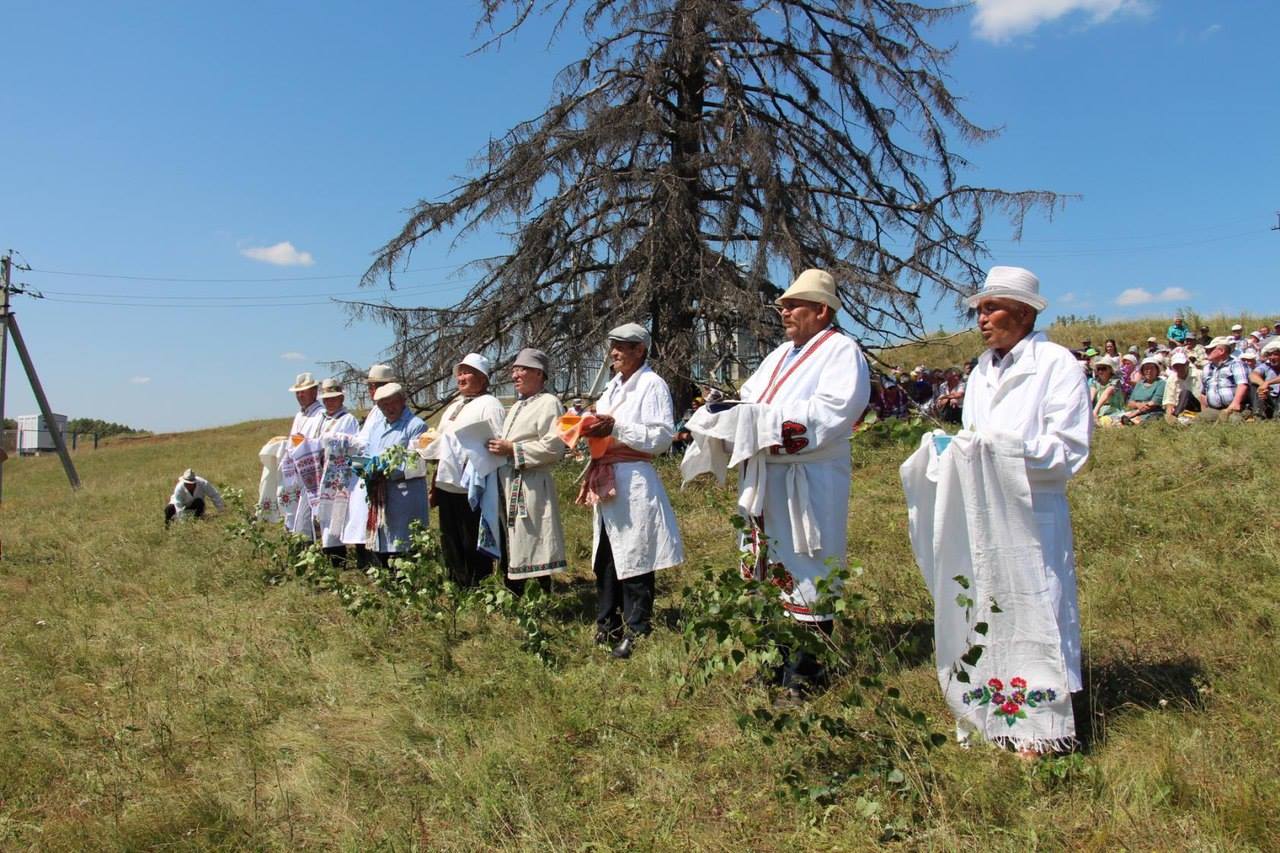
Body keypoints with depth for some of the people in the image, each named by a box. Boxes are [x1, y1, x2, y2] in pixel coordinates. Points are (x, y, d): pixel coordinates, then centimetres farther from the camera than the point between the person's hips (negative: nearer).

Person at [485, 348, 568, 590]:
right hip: (508, 486, 9)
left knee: (534, 550, -5)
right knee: (510, 550, 14)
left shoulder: (549, 403, -8)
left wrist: (512, 449, -16)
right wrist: (499, 448, 9)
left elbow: (553, 446, -19)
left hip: (531, 486, -9)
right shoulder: (516, 406, 20)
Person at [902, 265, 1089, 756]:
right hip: (975, 518, 7)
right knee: (976, 612, 10)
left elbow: (1068, 450, -12)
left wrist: (1003, 448, -22)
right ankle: (985, 716, 23)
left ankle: (1038, 730, 10)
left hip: (1030, 518, -6)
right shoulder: (982, 371, 15)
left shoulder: (1057, 365, -6)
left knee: (1030, 611, -2)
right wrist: (944, 449, 2)